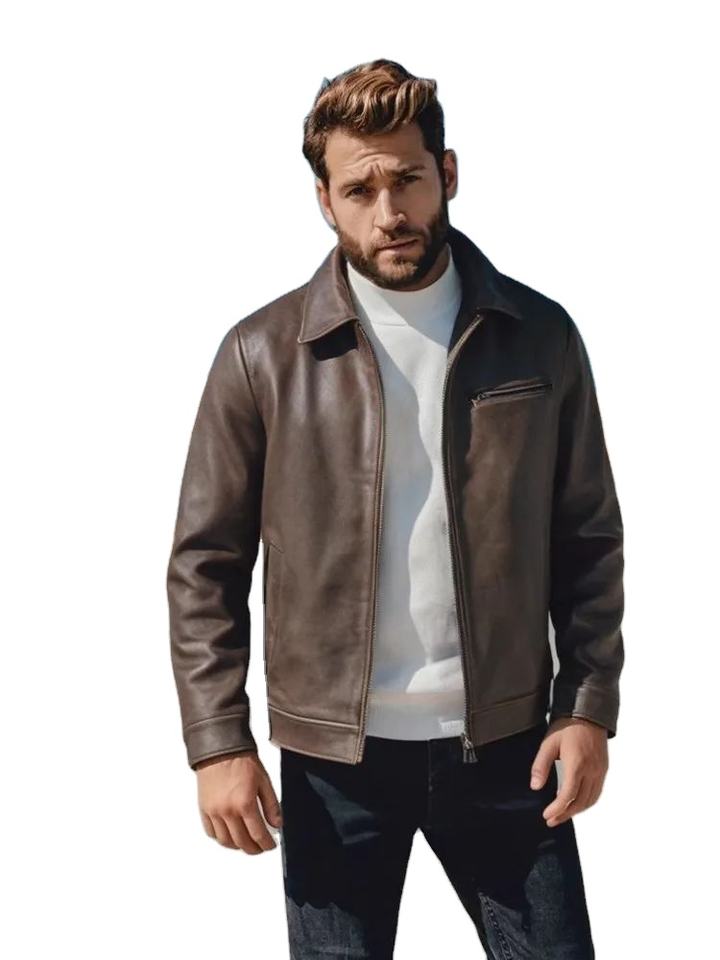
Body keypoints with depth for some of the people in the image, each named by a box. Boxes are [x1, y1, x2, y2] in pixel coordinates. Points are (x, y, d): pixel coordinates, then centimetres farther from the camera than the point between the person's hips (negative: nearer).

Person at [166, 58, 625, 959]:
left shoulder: (539, 336, -1)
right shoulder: (262, 353, -5)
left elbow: (588, 540, 4)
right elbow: (204, 562, -3)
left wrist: (590, 708, -3)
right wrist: (217, 741, -8)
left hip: (503, 744, 1)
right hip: (334, 755, -1)